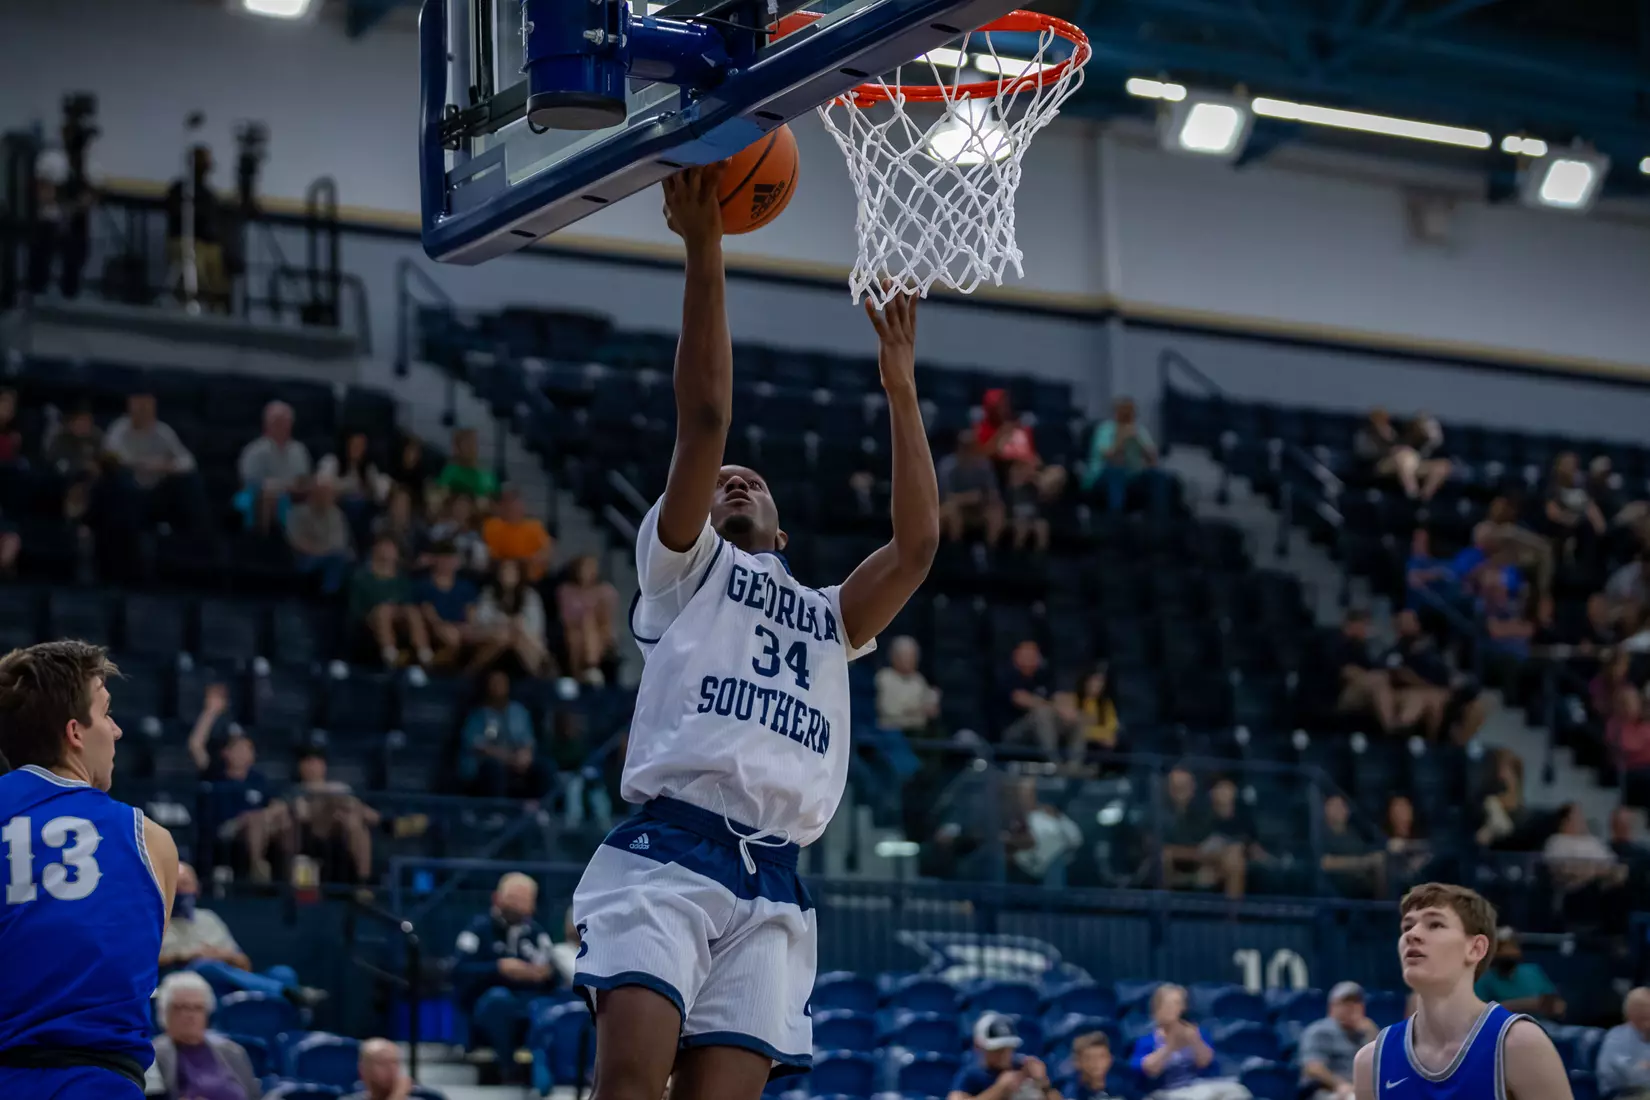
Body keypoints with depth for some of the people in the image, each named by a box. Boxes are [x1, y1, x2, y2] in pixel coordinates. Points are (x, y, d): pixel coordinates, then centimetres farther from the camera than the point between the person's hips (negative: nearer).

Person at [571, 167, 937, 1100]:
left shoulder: (829, 618, 30)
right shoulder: (683, 568, 19)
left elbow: (918, 543, 13)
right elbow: (705, 418, 6)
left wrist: (900, 386, 17)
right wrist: (705, 250, -1)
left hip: (772, 890, 4)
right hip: (667, 855, -4)